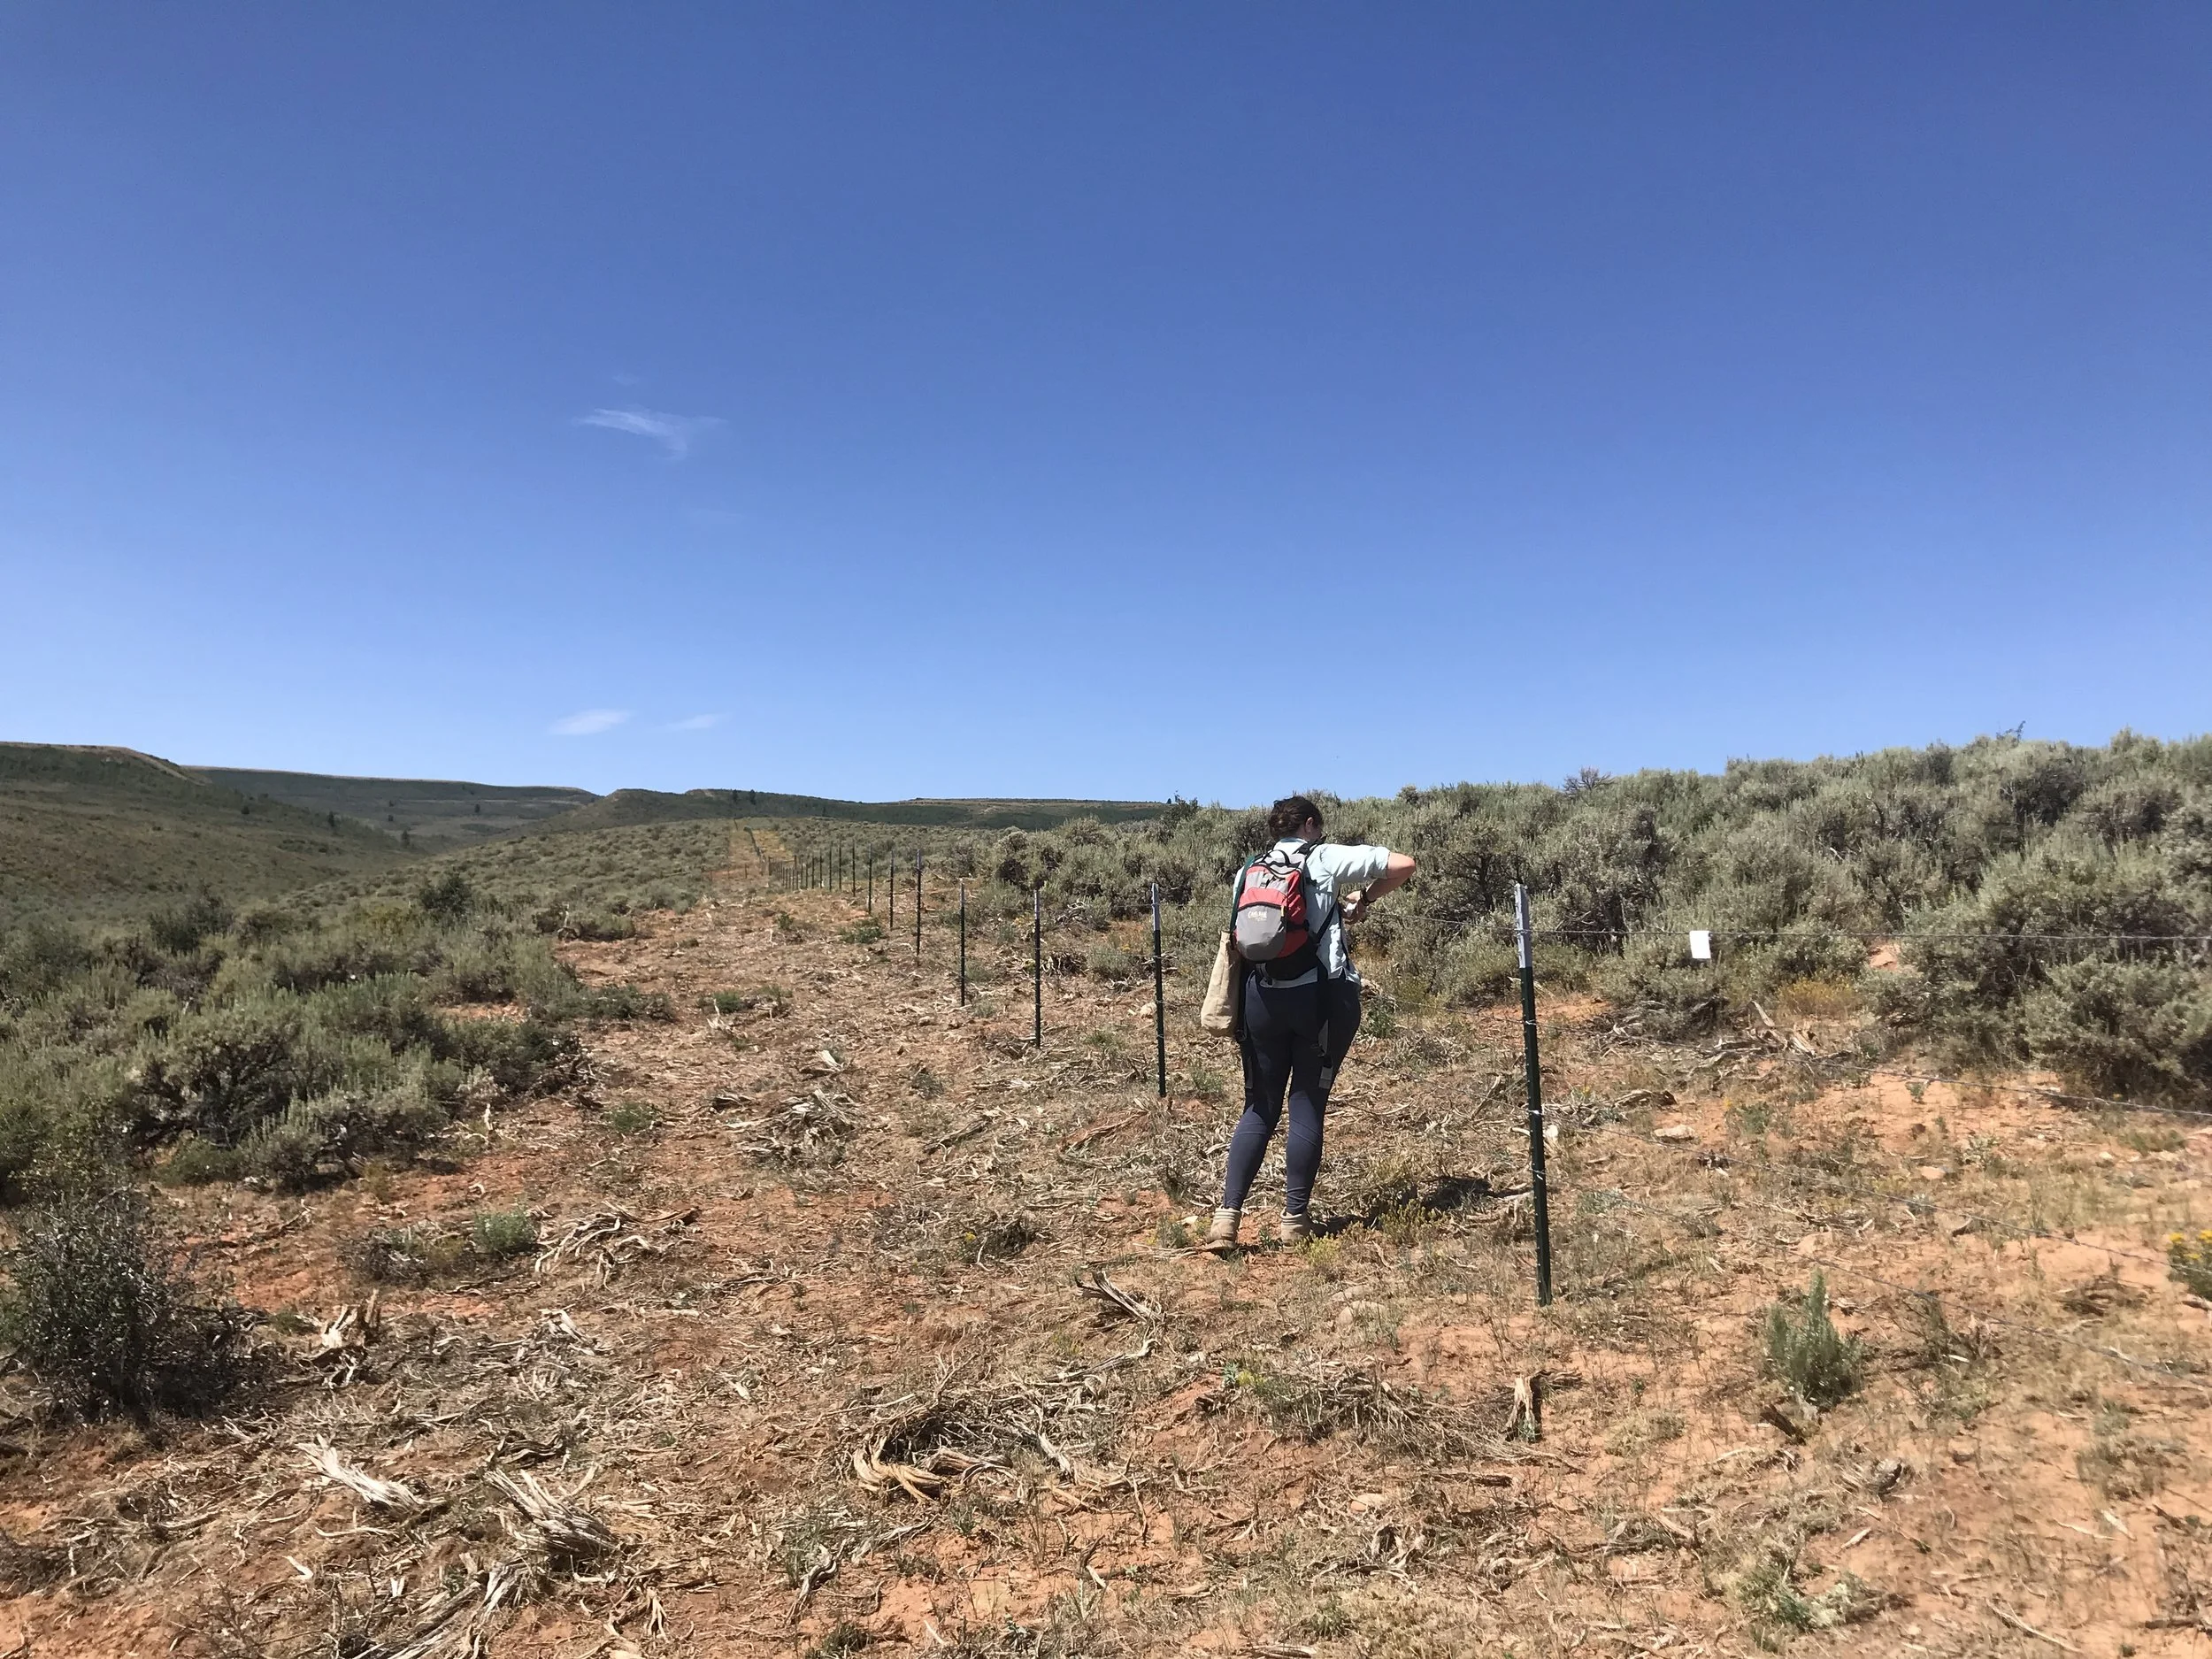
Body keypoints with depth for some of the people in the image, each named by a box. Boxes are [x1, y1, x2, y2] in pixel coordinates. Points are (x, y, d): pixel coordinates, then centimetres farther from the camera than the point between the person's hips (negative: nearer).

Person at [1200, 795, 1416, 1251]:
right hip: (1322, 995, -3)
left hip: (1261, 998, 3)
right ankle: (1295, 1220, 11)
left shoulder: (1247, 872, 13)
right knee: (1307, 1105, 6)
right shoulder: (1327, 859, 3)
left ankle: (1226, 1218, 2)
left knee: (1259, 1108, 11)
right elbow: (1403, 865, 0)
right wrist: (1364, 898, 16)